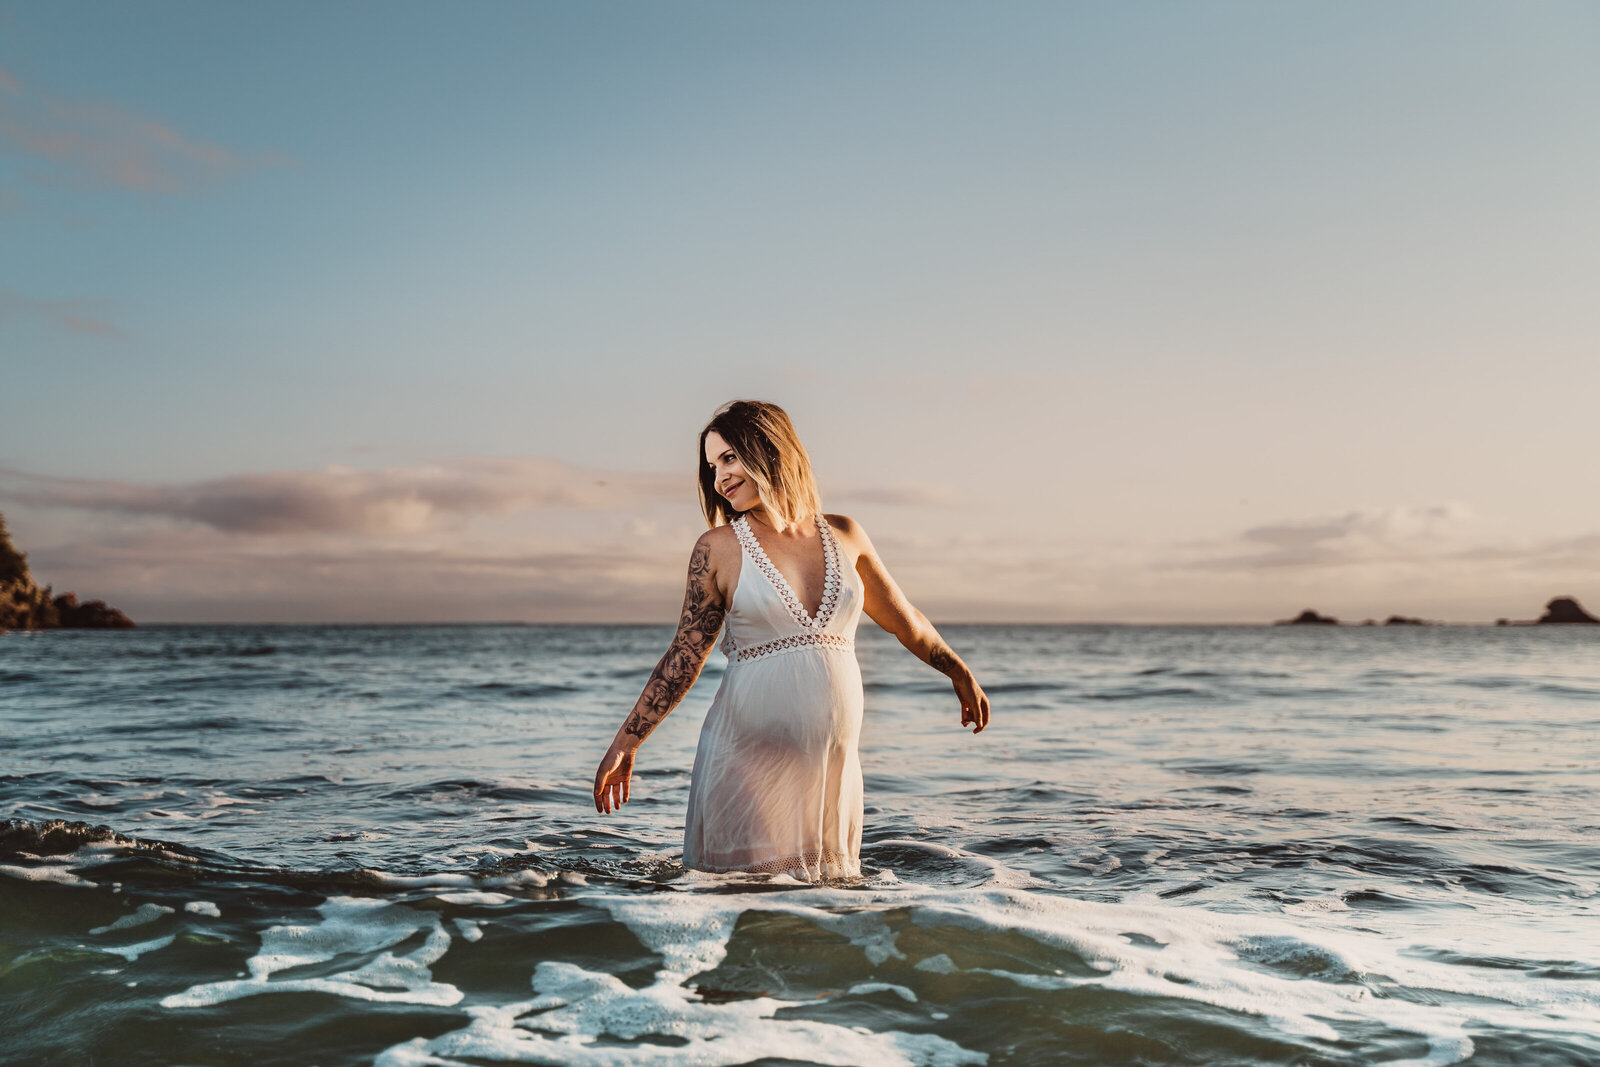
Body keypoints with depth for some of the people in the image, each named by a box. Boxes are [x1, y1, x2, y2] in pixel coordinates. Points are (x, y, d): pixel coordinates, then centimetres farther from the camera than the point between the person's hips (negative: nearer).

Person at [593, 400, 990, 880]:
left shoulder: (844, 536, 7)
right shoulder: (718, 548, -1)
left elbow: (903, 619, 21)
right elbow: (685, 658, 1)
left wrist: (960, 674, 32)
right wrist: (625, 743, -3)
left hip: (834, 762, 3)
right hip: (748, 760, -3)